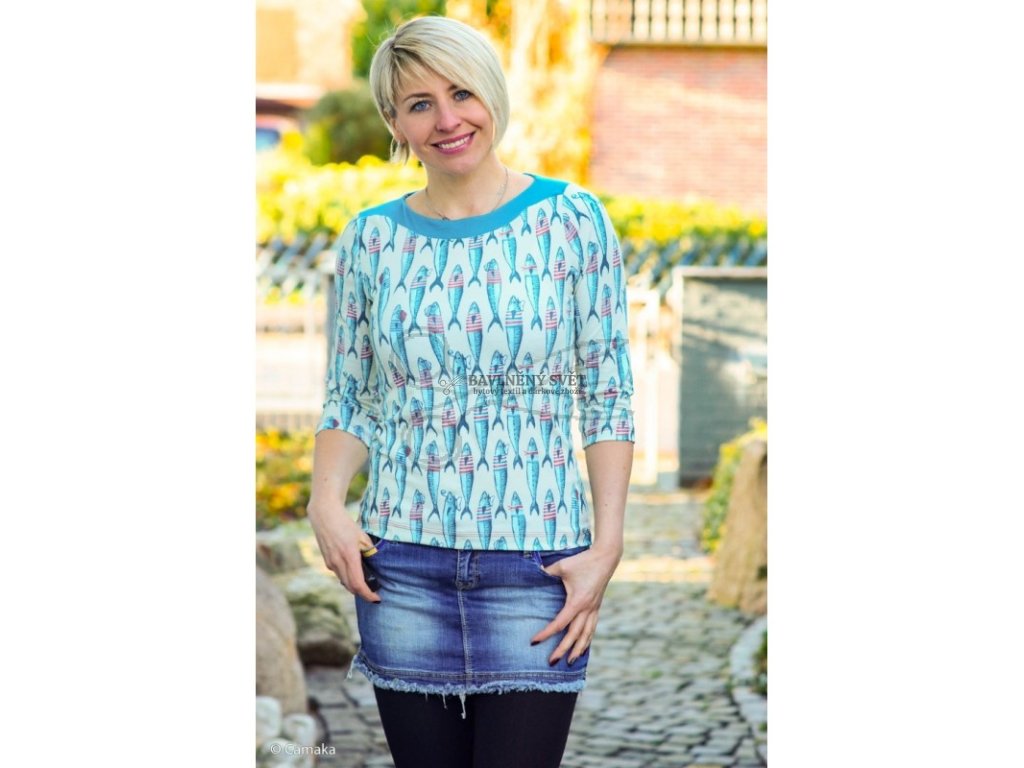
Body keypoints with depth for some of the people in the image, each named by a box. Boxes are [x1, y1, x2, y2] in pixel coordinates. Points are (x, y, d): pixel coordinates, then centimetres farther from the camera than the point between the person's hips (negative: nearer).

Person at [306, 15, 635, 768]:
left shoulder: (572, 219, -2)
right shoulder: (371, 239, 5)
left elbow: (608, 398, -1)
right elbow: (348, 401, 10)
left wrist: (608, 544, -9)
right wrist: (326, 504, -7)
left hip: (537, 566, -2)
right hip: (402, 569, 2)